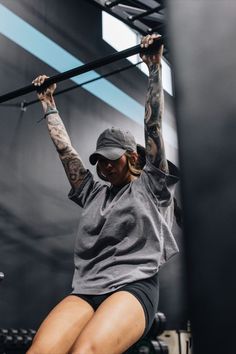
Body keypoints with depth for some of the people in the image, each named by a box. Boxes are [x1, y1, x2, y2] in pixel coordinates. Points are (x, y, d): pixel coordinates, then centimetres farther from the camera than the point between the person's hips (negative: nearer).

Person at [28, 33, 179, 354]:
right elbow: (66, 151, 30)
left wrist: (155, 68, 8)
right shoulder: (94, 193, 26)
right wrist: (48, 104, 36)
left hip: (133, 286, -4)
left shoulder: (150, 185, 14)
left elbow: (153, 125, 9)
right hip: (85, 290, 4)